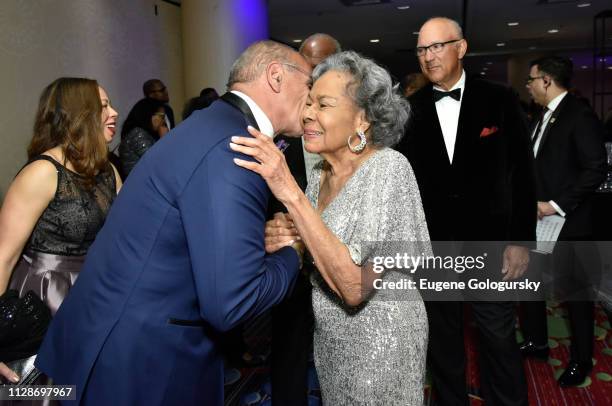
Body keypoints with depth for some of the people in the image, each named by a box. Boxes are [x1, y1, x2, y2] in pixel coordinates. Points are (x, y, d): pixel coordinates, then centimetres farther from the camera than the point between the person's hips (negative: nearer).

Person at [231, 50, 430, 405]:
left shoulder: (388, 168, -22)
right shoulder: (320, 174, 0)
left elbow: (354, 287, -30)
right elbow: (318, 261, 7)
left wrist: (291, 194, -33)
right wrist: (283, 242, -15)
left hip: (380, 342, -7)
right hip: (330, 340, 7)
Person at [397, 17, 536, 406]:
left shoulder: (499, 100, -2)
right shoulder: (410, 110, 0)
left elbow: (522, 173, -2)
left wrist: (521, 240, -6)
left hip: (490, 241, -1)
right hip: (432, 246, 2)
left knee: (499, 337, 10)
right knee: (443, 337, 15)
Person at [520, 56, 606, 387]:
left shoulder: (579, 115, -14)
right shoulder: (545, 115, 12)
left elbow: (596, 170, -20)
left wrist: (556, 205, -21)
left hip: (567, 222, -8)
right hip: (539, 218, 8)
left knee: (575, 292, 6)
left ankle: (581, 360, 25)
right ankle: (536, 343, 34)